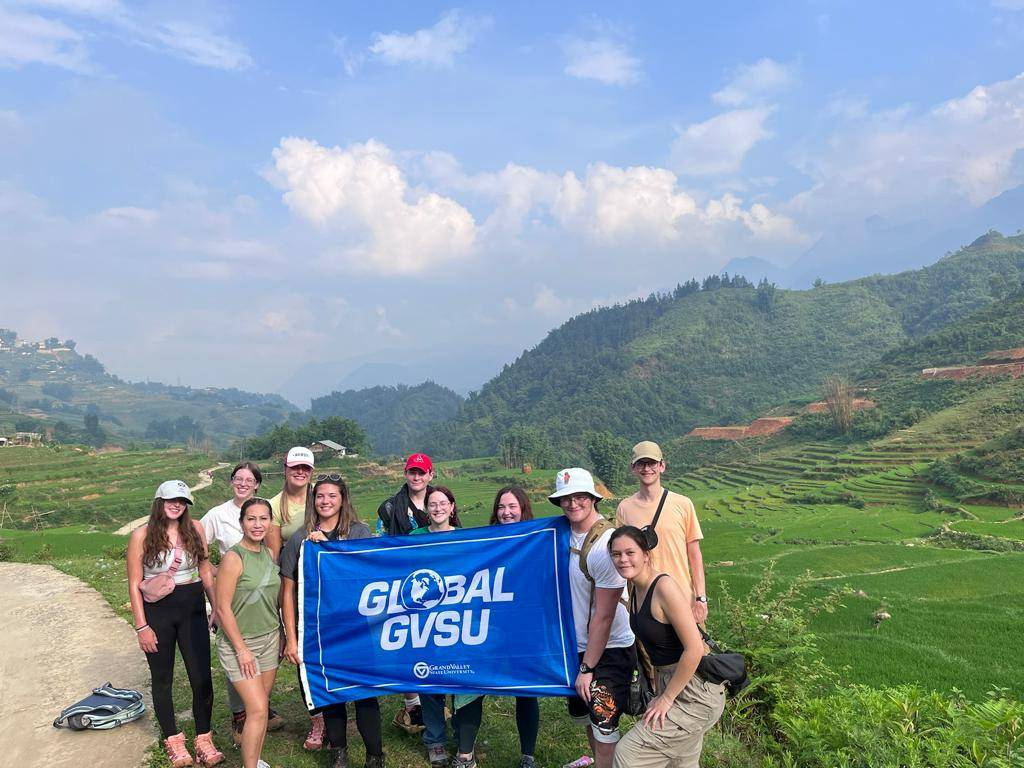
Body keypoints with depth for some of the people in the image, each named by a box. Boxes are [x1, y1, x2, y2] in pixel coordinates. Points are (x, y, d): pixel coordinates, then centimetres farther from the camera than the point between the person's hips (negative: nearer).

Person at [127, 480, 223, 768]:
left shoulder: (195, 529, -1)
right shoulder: (142, 535, -8)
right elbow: (134, 584, -5)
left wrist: (217, 608, 3)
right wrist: (141, 627, -8)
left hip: (192, 608, 2)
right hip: (156, 610, -2)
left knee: (202, 676, 2)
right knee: (162, 678, 12)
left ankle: (204, 740, 18)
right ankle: (173, 740, 27)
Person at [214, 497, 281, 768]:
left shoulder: (269, 553, 4)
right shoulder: (233, 558, -16)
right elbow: (223, 608, -16)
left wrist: (280, 634, 11)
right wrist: (241, 649, -14)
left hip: (270, 638, 6)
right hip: (239, 642, -6)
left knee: (261, 705, 12)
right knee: (257, 709, -10)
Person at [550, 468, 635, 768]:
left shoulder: (605, 544, -25)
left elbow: (604, 616, -21)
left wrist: (588, 668, -16)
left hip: (611, 649, -8)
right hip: (579, 644, 8)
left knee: (603, 726, -4)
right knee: (581, 711, 22)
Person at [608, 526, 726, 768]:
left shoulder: (664, 587, -22)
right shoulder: (635, 589, 4)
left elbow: (694, 649, -25)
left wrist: (666, 699, -17)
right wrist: (658, 691, 11)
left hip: (694, 692, -9)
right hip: (669, 681, 9)